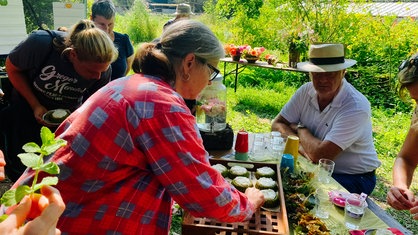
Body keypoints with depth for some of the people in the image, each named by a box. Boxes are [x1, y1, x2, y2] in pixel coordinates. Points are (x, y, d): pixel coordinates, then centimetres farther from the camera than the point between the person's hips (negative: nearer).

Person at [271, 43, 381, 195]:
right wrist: (303, 147, -21)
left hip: (354, 177, -5)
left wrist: (300, 129, -12)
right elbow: (277, 124, -5)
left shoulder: (356, 107, -25)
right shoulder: (306, 91, -5)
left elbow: (321, 155, -31)